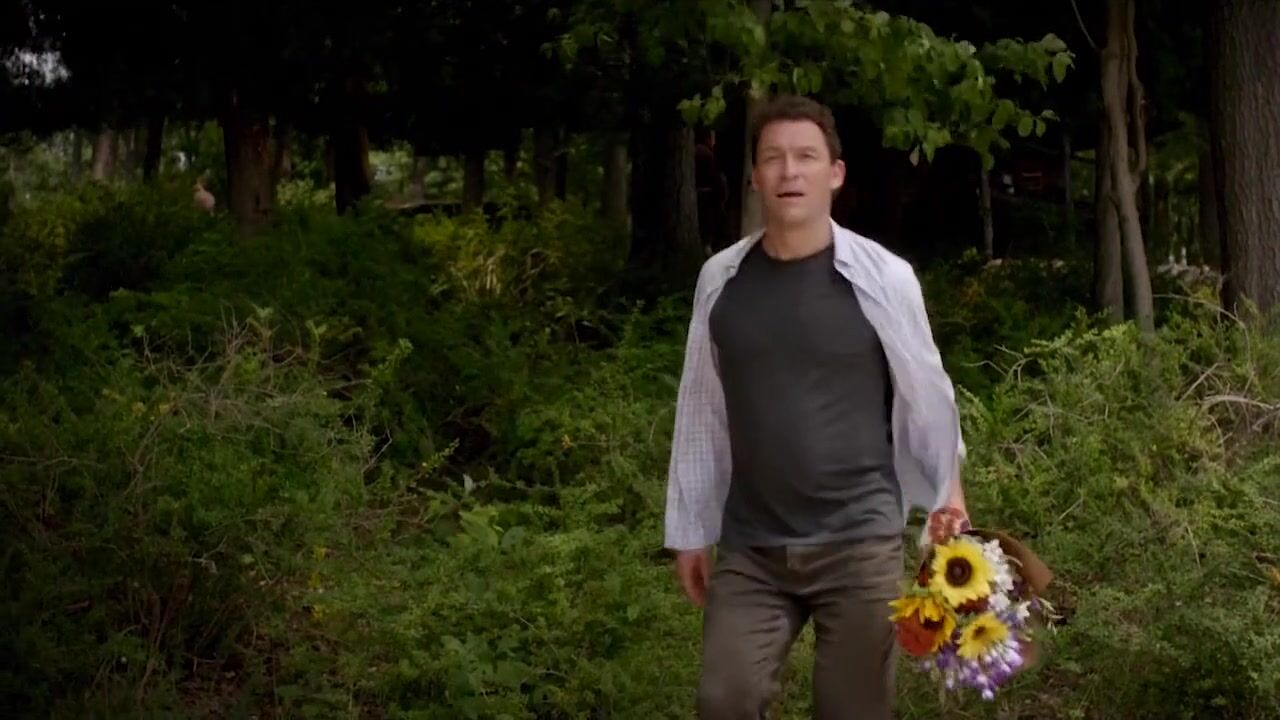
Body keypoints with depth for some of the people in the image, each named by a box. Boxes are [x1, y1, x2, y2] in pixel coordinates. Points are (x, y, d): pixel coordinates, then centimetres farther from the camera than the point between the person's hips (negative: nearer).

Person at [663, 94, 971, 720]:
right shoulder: (720, 278, 2)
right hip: (749, 549, 2)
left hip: (859, 541, -2)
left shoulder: (884, 278, -7)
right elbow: (701, 412, 8)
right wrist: (690, 529, 10)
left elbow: (925, 395, 5)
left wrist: (943, 492, 15)